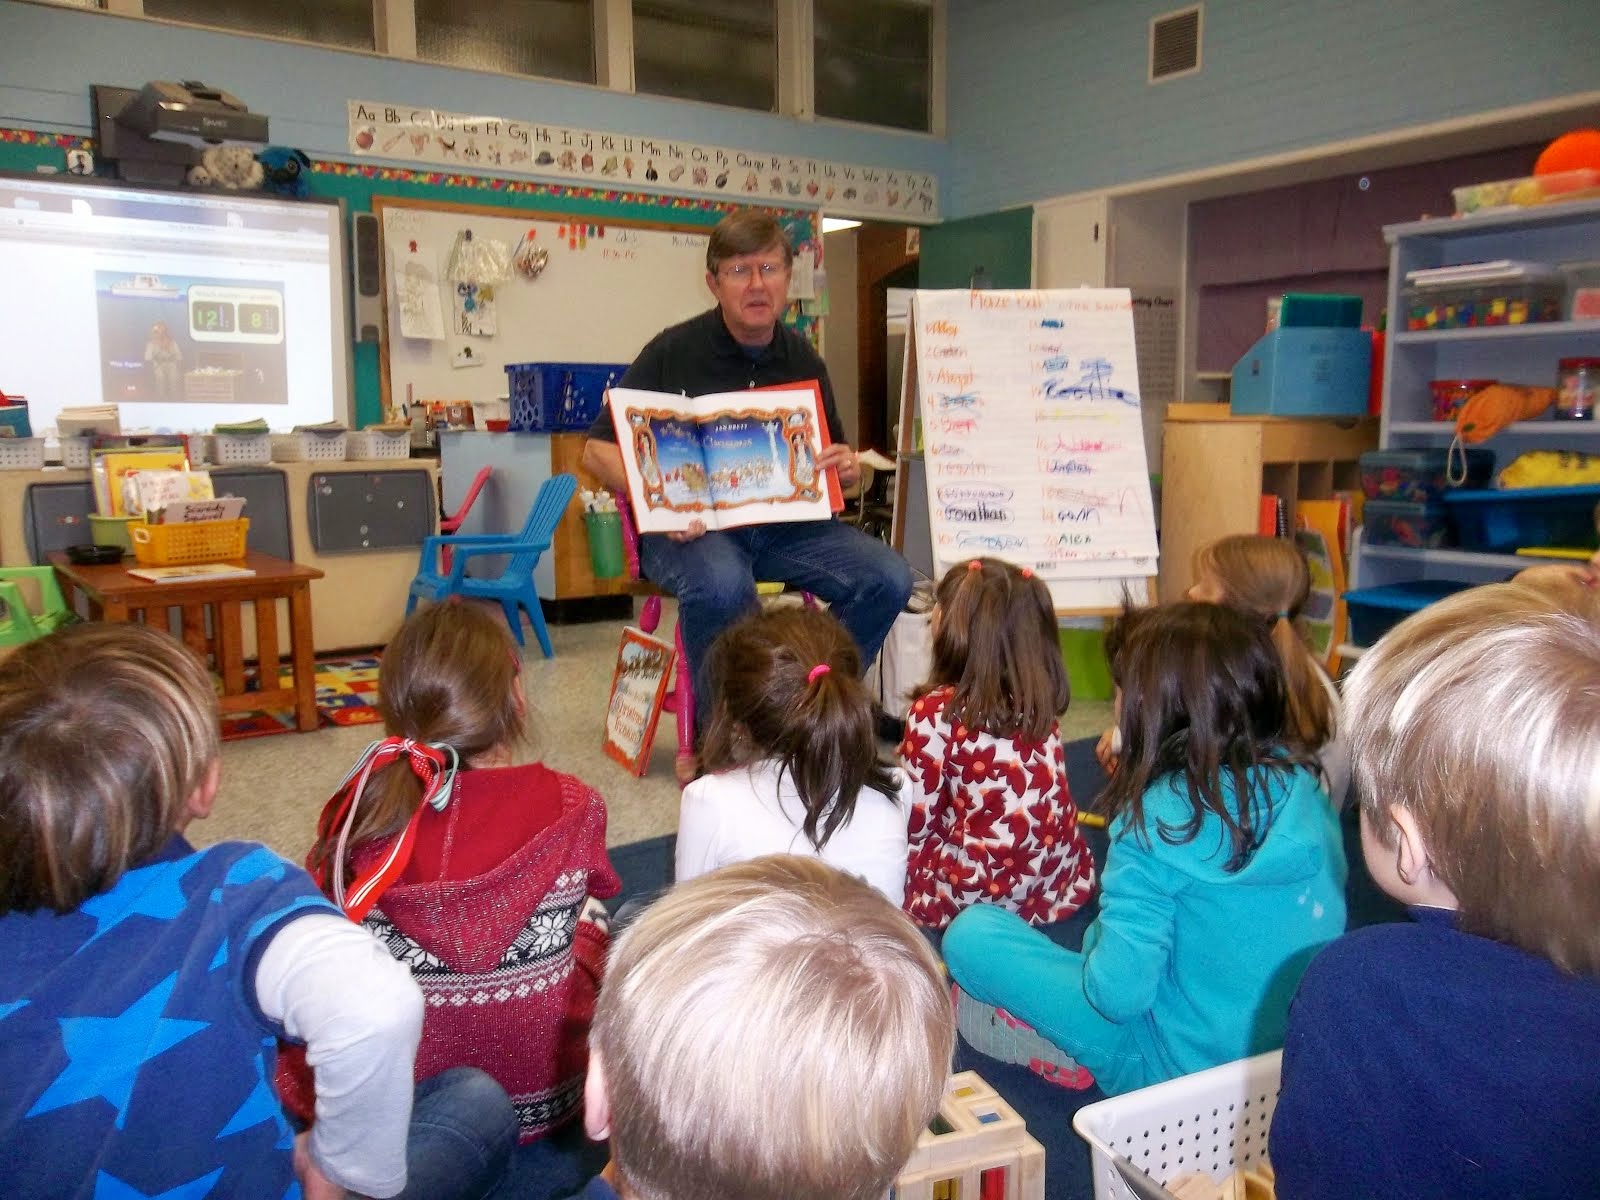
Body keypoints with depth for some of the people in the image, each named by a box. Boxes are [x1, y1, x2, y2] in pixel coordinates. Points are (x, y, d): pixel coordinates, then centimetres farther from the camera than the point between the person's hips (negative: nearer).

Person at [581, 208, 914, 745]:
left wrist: (847, 468, -6)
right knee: (722, 583, -38)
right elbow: (599, 450, -4)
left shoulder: (802, 360, 11)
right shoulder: (674, 352, -3)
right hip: (692, 525, -4)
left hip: (785, 523, 5)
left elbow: (840, 462, 20)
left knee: (887, 577, -18)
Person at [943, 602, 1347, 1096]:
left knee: (972, 932, -3)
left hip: (1186, 1068, -6)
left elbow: (1119, 994, -26)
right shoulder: (1302, 782, -8)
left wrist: (1098, 940, -4)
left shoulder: (1159, 819, -26)